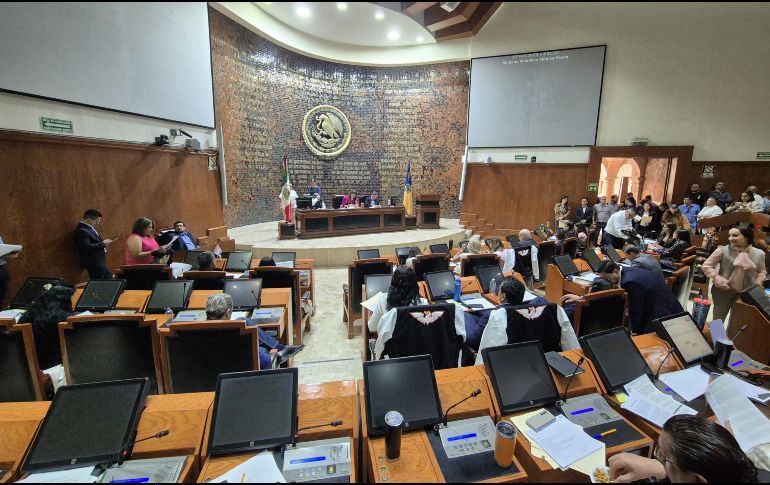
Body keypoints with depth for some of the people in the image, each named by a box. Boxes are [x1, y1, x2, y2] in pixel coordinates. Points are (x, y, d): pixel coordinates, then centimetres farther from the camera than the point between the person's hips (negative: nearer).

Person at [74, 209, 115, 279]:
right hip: (94, 264, -10)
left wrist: (103, 242, 4)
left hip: (100, 262, 10)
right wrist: (102, 244, -20)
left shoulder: (89, 228, 10)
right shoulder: (81, 230, -19)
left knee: (109, 279, 17)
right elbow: (86, 248, -28)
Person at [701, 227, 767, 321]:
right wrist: (717, 279, -19)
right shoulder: (723, 250, -14)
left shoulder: (759, 253, -2)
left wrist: (757, 284, 0)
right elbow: (706, 266, -8)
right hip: (723, 291, -3)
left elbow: (762, 271, 15)